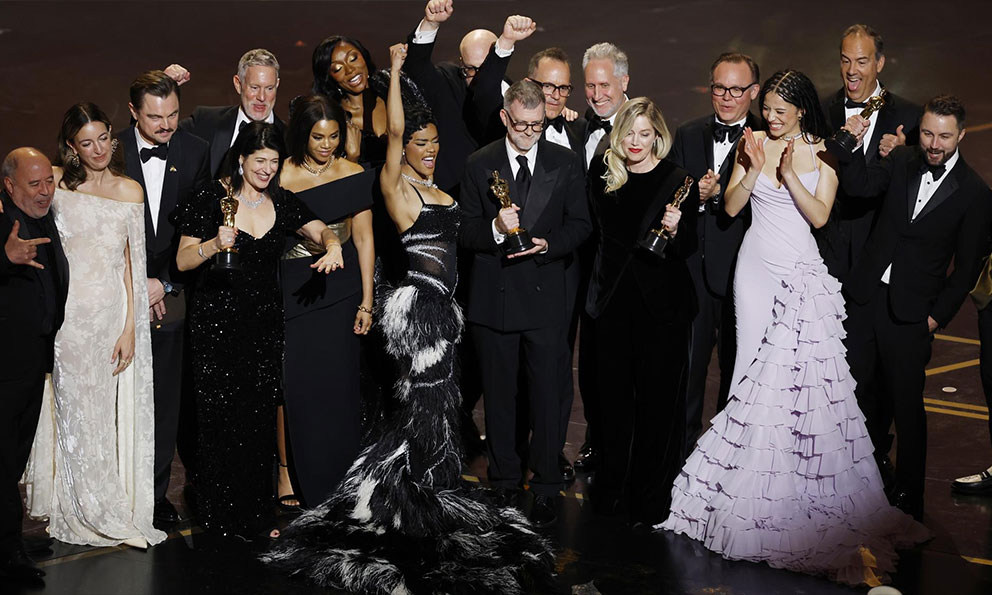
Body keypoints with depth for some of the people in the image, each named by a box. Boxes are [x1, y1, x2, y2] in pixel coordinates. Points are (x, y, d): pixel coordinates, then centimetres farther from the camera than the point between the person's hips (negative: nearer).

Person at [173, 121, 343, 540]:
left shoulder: (281, 202, 8)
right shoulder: (213, 198, -6)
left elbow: (320, 230, 8)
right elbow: (183, 261, -6)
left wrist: (331, 246, -14)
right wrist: (215, 244, -24)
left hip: (264, 321, 4)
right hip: (217, 320, -4)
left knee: (260, 420, 6)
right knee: (221, 419, -1)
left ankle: (255, 514, 19)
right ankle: (221, 516, 13)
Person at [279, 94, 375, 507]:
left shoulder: (354, 176, 2)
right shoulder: (280, 178, 0)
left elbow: (363, 240, 4)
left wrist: (367, 302, 0)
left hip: (341, 292, 0)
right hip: (294, 293, 0)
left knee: (338, 387, 1)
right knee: (301, 388, 2)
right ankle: (313, 492, 17)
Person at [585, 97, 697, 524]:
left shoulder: (679, 181, -4)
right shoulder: (603, 175, 6)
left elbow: (690, 247, -5)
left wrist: (675, 230, -24)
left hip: (663, 303, -3)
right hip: (615, 298, 3)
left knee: (658, 399, 1)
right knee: (616, 394, 10)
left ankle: (652, 499, 12)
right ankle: (612, 488, 23)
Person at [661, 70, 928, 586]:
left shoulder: (822, 155, 2)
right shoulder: (753, 145, 5)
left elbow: (819, 216, -7)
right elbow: (731, 206, 1)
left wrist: (790, 174, -16)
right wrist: (754, 168, -12)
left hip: (802, 272, -1)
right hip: (757, 267, 1)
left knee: (803, 369, -5)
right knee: (755, 365, 1)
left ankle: (799, 482, 6)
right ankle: (750, 476, 9)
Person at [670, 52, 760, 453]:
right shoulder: (687, 135, 10)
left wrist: (716, 193, -24)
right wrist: (695, 198, -12)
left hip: (740, 271, -3)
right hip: (692, 269, 3)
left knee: (736, 368, 9)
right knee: (686, 364, 9)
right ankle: (682, 448, 22)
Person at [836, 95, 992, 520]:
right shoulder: (901, 162, 3)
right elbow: (859, 186, -12)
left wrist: (937, 317, -6)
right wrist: (852, 146, -28)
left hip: (910, 312, -3)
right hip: (865, 296, 4)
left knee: (906, 406, 5)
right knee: (856, 392, 9)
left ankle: (908, 497, 19)